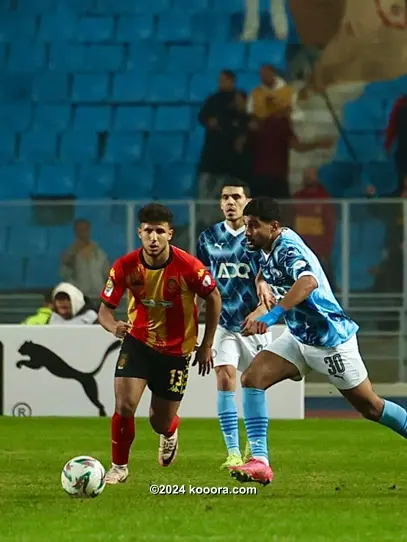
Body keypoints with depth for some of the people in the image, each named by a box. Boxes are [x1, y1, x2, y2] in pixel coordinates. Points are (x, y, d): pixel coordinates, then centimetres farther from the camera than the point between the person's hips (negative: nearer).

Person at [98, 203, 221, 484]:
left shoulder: (188, 267, -22)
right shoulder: (126, 267, -17)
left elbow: (213, 298, -5)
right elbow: (106, 308, -9)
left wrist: (207, 345, -3)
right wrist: (113, 326, -33)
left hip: (176, 349, -1)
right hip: (138, 341, 1)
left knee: (161, 423, 7)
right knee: (124, 406, -17)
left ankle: (170, 433, 47)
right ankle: (119, 467, 5)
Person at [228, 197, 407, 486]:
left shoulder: (288, 248, -25)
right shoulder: (269, 251, 1)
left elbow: (308, 281, -47)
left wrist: (271, 316, -56)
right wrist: (259, 313, 18)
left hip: (330, 339, -8)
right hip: (298, 337, 8)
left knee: (370, 407, 2)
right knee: (252, 378, -12)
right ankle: (260, 463, -17)